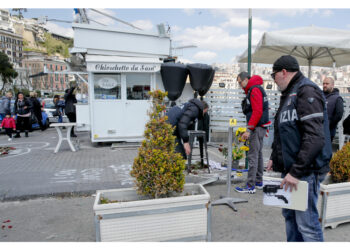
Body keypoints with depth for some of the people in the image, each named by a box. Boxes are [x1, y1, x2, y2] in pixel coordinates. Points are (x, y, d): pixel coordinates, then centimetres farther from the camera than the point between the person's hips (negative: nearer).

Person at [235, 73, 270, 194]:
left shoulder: (255, 89, -12)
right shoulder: (252, 90, 19)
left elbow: (257, 112, -20)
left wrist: (249, 129, -20)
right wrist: (249, 129, 17)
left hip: (257, 128, -11)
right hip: (259, 128, 11)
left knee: (252, 156, -8)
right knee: (258, 154, 15)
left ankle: (250, 186, -3)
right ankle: (258, 182, 26)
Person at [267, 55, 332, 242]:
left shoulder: (306, 91, -14)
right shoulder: (288, 95, 17)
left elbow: (315, 137, -23)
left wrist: (296, 171, -23)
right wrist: (274, 158, 19)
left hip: (306, 170, -10)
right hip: (290, 168, 10)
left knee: (306, 223, -3)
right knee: (290, 215, 18)